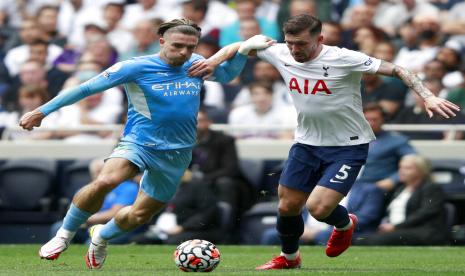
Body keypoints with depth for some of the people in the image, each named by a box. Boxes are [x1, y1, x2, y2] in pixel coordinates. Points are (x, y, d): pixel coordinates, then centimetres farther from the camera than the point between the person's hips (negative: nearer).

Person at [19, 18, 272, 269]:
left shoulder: (195, 64, 4)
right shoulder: (136, 68, -10)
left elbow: (226, 74, 26)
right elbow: (87, 88, -7)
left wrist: (244, 49, 6)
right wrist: (42, 111, -6)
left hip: (176, 155, 5)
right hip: (138, 143, -5)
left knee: (139, 216, 7)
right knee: (105, 181, -33)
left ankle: (101, 236, 40)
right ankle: (64, 235, -14)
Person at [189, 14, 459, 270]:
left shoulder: (345, 60, -24)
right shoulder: (280, 54, -8)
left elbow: (397, 70, -20)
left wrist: (428, 97, -30)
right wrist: (215, 60, -2)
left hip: (348, 146, -5)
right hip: (307, 143, 5)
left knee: (318, 207, -18)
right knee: (287, 206, 8)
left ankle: (345, 224, 19)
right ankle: (289, 258, 38)